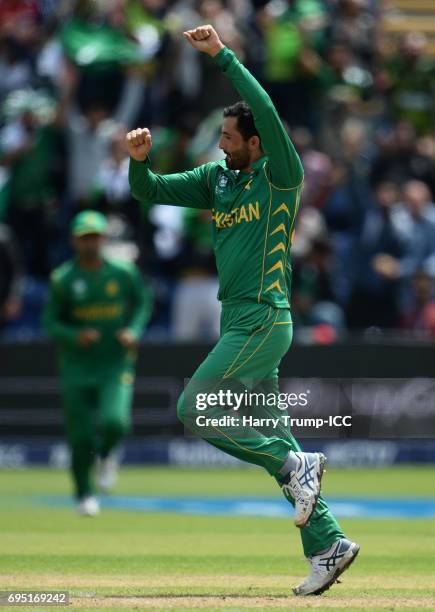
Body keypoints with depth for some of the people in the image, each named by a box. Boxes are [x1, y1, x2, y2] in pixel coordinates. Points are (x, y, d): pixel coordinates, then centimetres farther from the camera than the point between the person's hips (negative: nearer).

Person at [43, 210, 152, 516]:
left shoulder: (124, 272, -2)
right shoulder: (62, 279, -4)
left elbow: (143, 301, 13)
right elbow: (51, 322, 0)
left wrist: (133, 331, -5)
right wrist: (74, 336, -19)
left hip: (115, 363, 0)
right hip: (77, 366, 0)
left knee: (115, 422, -23)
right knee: (80, 436, 1)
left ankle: (107, 454, 14)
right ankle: (85, 495, 25)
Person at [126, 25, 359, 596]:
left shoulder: (281, 176, -9)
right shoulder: (218, 177, 12)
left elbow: (268, 112, -25)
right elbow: (152, 192, 14)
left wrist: (222, 55, -26)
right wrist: (139, 161, -7)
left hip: (263, 320, -8)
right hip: (240, 322, 8)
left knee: (194, 410, -13)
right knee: (273, 440, 7)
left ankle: (298, 465, -8)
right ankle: (328, 545, 9)